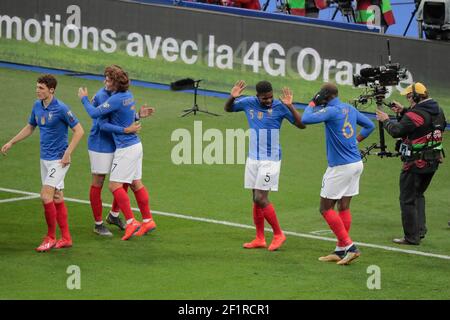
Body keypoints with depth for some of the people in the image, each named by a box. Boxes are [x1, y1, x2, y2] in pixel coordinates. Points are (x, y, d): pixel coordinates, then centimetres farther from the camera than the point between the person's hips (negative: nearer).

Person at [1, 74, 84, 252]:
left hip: (58, 159, -8)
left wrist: (68, 153, -18)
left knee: (46, 196, -14)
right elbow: (30, 127, 22)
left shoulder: (61, 109, -17)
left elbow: (79, 131, -14)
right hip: (45, 158, 8)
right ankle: (66, 238, 15)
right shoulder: (37, 106, 6)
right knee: (56, 198, 10)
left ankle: (50, 237, -4)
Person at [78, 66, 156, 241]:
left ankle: (131, 222, -8)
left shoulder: (116, 99, -22)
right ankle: (147, 220, 21)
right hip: (135, 144, 9)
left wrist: (84, 98, -6)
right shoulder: (128, 95, 6)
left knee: (115, 185, -7)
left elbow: (94, 113, -21)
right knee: (136, 183, 15)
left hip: (126, 148, -9)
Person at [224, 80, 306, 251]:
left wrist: (290, 107, -26)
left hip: (270, 159, -5)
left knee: (260, 198, -10)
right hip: (253, 158, 5)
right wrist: (232, 97, -5)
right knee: (256, 199, 9)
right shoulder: (248, 103, 0)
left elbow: (301, 125, -12)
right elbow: (228, 109, 16)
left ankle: (278, 234, 4)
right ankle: (260, 239, 18)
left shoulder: (279, 107, -12)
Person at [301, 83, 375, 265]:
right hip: (356, 163, 8)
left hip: (340, 167, -8)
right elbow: (369, 125, 24)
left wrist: (312, 104, -6)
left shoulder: (331, 111, -14)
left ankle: (349, 246, -8)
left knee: (326, 208, 0)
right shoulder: (351, 109, 11)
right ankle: (341, 251, 14)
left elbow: (306, 120, -23)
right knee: (344, 207, 12)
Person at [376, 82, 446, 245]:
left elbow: (397, 131, -20)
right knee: (418, 195, 25)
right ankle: (420, 230, 20)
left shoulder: (416, 114, -21)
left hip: (416, 163, -9)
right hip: (433, 161, 9)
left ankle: (411, 237, 4)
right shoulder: (438, 111, 6)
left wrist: (386, 120, -3)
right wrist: (403, 112, 15)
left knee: (408, 200, 2)